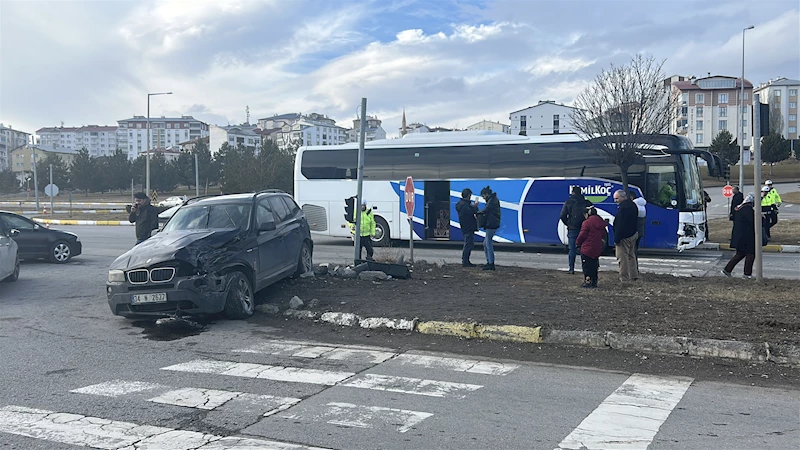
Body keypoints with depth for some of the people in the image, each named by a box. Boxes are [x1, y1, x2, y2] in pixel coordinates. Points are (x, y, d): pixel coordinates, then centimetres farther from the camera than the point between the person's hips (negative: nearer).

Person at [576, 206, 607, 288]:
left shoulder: (586, 223, -17)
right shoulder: (601, 222, 5)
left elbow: (582, 235, -15)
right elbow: (603, 235, 13)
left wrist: (577, 242, 3)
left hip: (587, 249, -7)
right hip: (597, 249, 7)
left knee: (586, 266, 2)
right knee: (594, 266, 17)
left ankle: (588, 282, 0)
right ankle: (594, 282, 21)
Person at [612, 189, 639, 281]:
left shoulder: (622, 208, -21)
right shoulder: (633, 205, 11)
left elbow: (620, 225, -24)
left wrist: (616, 239, -21)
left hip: (624, 236, -10)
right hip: (633, 234, 10)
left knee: (622, 257, -5)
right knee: (631, 255, 19)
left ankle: (624, 278, -3)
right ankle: (634, 275, 25)